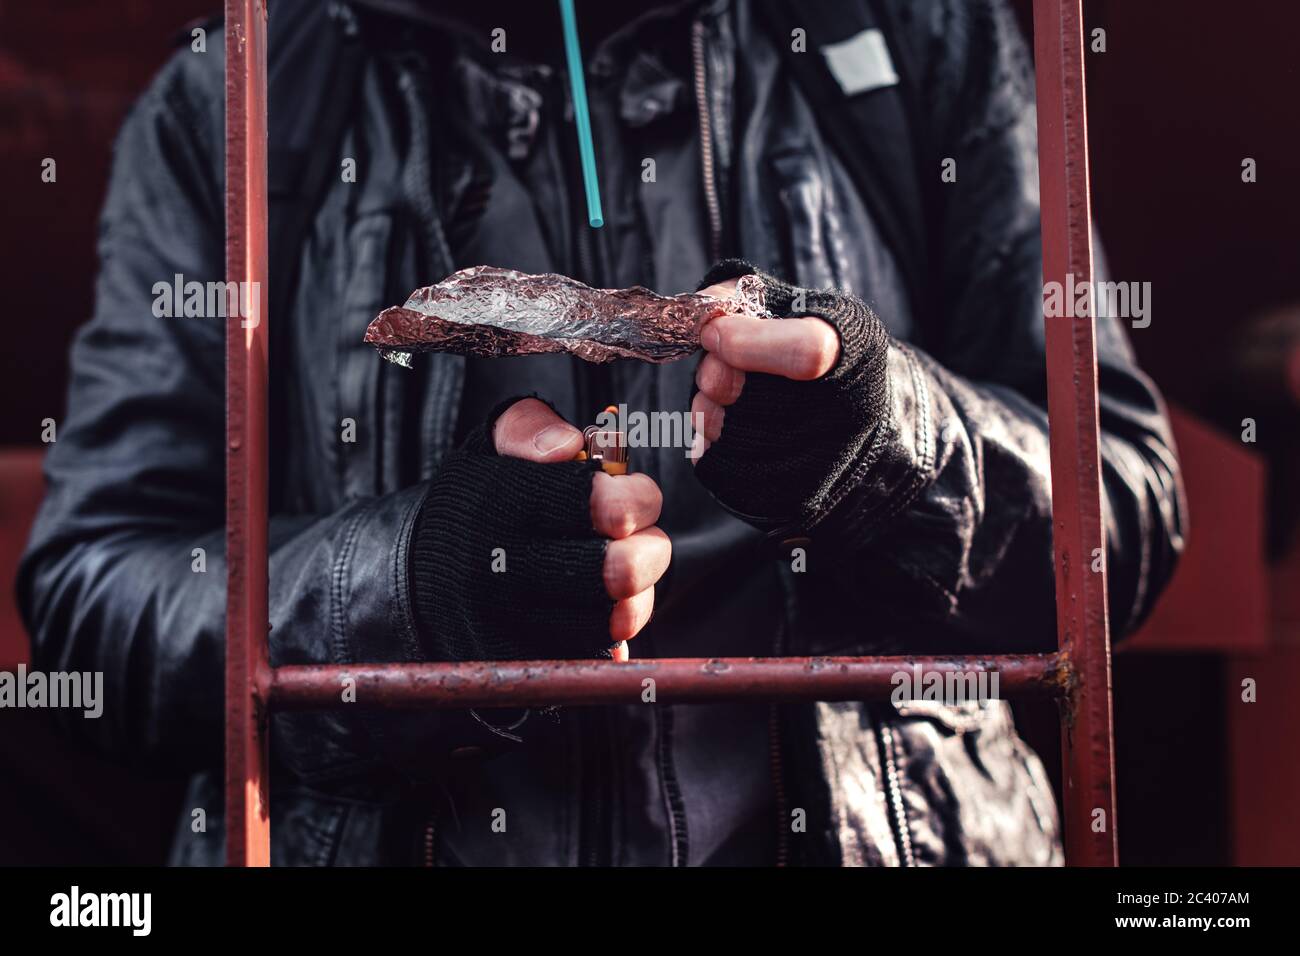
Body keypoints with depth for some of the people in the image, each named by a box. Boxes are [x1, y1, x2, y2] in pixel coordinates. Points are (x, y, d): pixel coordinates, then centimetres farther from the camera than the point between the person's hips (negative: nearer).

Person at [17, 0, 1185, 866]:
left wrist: (903, 440, -15)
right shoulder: (224, 103, 8)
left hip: (875, 828, 1)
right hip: (375, 832, 0)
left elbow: (1133, 515, 5)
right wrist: (402, 586, -17)